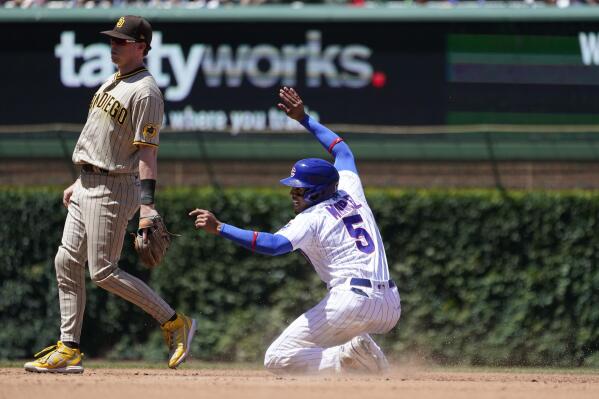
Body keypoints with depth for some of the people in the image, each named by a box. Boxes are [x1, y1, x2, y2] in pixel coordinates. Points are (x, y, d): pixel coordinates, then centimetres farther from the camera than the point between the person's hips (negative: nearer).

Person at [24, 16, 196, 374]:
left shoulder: (145, 92, -15)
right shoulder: (112, 84, 15)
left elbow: (147, 152, -22)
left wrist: (147, 204, -29)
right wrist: (79, 183, 23)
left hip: (114, 189, -10)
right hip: (88, 186, 10)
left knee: (103, 271, -10)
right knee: (67, 262, 6)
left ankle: (175, 323, 0)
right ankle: (69, 350, 8)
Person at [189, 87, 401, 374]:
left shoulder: (310, 219, -2)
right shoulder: (351, 193, 18)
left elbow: (275, 245, -20)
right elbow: (342, 150, 36)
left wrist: (219, 228, -19)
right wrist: (304, 119, 40)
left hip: (350, 302, -8)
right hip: (391, 308, 8)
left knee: (277, 359, 0)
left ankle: (348, 358, -20)